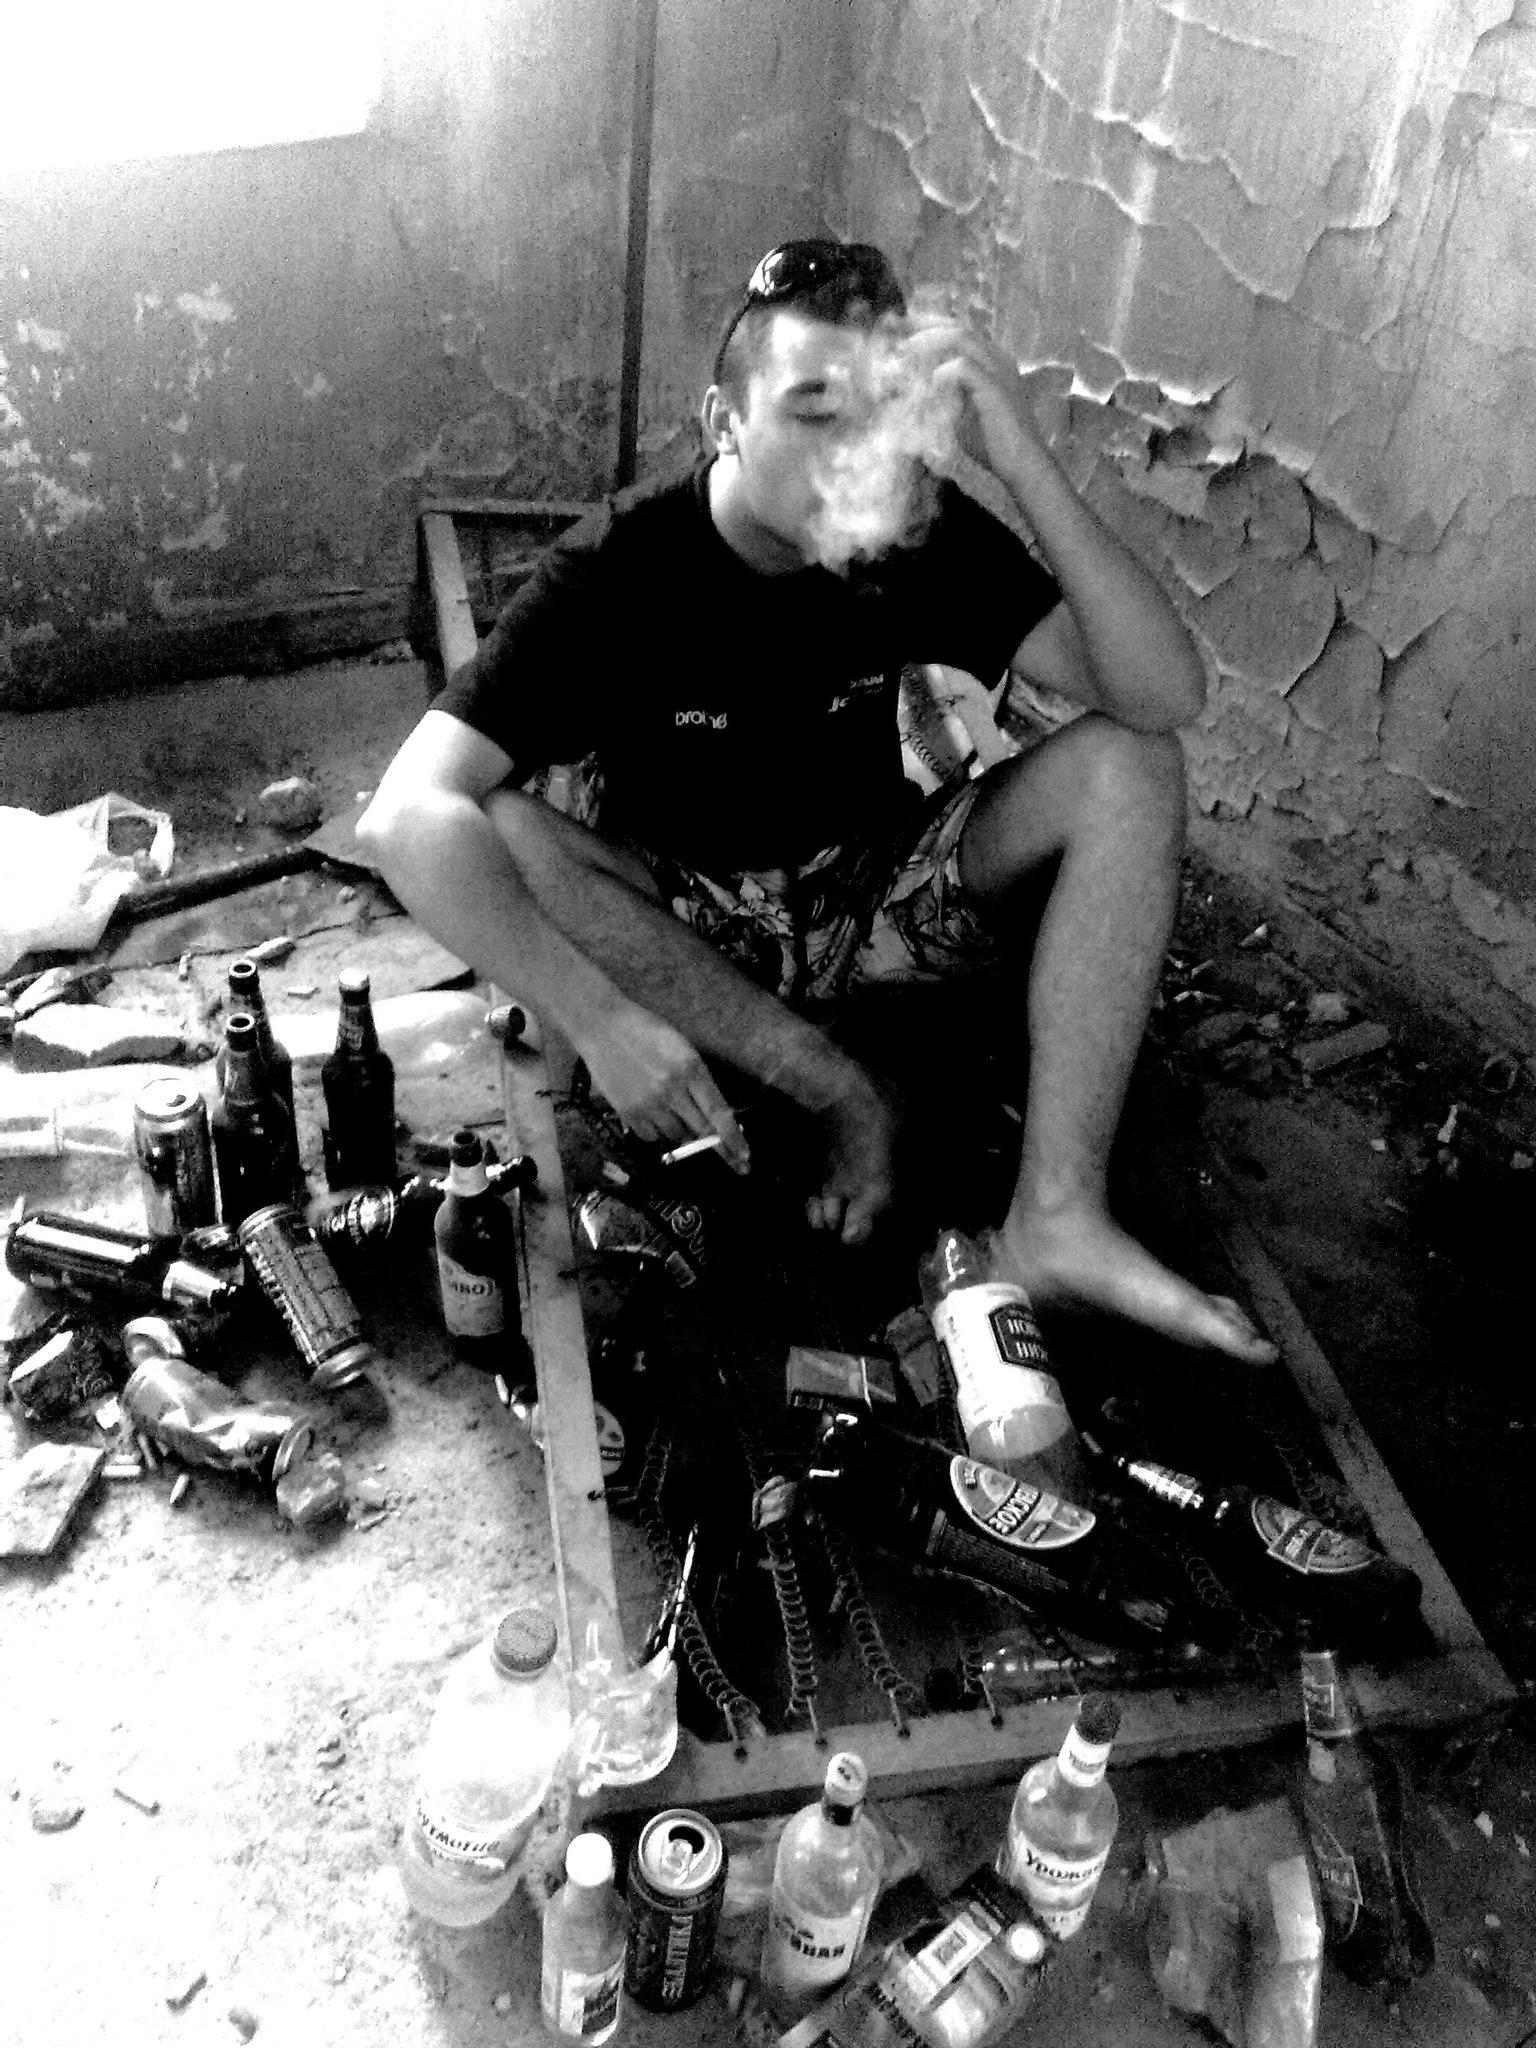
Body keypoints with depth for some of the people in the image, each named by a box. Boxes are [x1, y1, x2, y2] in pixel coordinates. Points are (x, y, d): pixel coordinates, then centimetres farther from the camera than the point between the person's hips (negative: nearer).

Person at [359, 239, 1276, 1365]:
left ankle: (1058, 1213, -29)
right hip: (682, 921, -2)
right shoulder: (623, 567, -22)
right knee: (492, 832, -31)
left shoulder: (928, 534, -14)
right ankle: (836, 1087, -19)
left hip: (877, 892, 3)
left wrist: (1027, 464, -36)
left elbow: (1169, 697, -25)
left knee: (1127, 762, -20)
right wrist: (604, 1021, -41)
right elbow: (407, 817, -31)